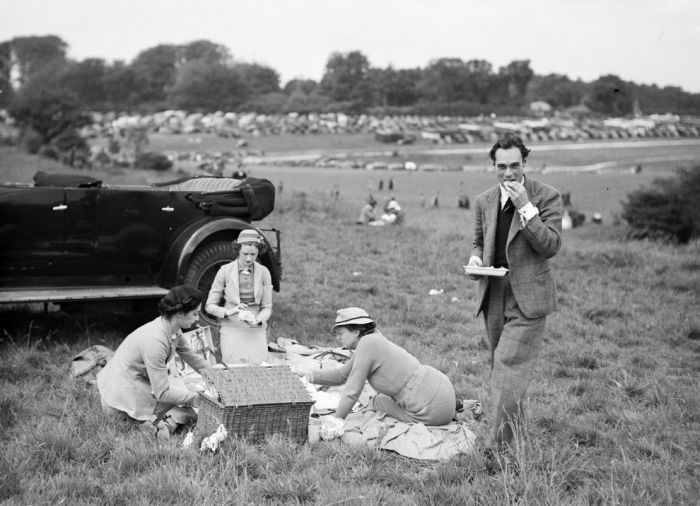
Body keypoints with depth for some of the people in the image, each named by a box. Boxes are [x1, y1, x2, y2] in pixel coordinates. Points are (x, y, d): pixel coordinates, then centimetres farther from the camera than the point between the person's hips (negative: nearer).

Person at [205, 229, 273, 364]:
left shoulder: (263, 272, 2)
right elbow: (209, 306, 0)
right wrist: (228, 312, -18)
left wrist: (258, 320, -16)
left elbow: (267, 307, 4)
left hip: (256, 329, 1)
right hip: (232, 328, -1)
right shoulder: (225, 271, -3)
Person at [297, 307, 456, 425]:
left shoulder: (367, 343, -14)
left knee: (377, 403, 11)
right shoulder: (374, 341, 12)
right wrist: (312, 374, 6)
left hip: (433, 408, -8)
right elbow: (341, 375, 20)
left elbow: (352, 391, -11)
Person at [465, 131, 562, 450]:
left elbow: (551, 246, -14)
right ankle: (508, 427, 27)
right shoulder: (484, 201, 9)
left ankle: (501, 446, -11)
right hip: (494, 295, 6)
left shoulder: (546, 197, -7)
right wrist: (476, 257, -2)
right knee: (500, 366, 13)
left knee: (510, 365, -13)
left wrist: (525, 207, -21)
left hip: (528, 297, -5)